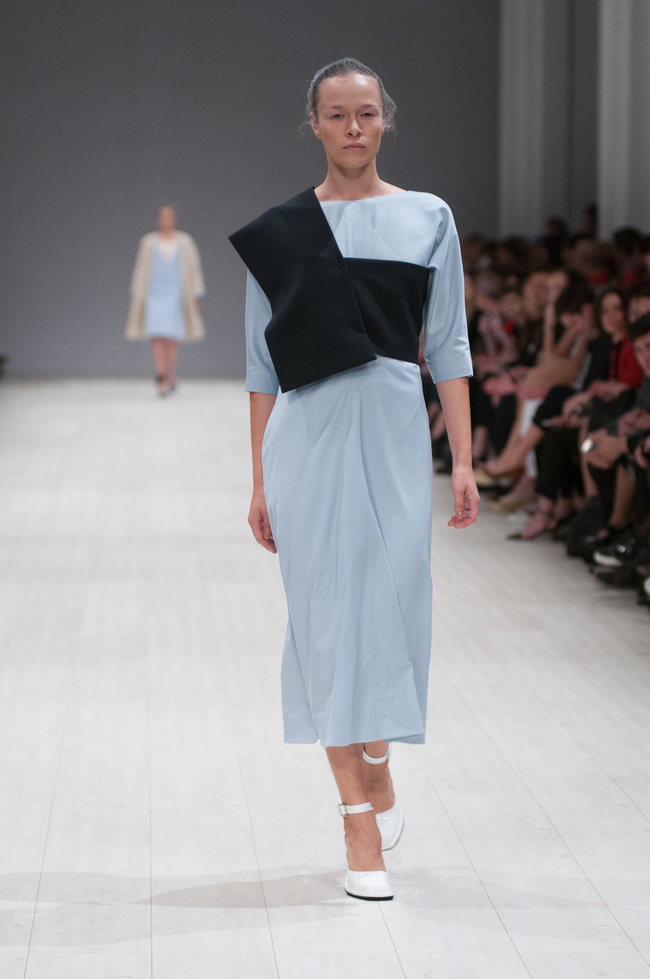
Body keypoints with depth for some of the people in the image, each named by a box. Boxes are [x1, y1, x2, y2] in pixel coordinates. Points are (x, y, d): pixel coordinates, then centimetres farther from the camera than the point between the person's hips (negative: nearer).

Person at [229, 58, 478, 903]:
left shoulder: (428, 220, 6)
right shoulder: (278, 233, 6)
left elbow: (450, 349, 6)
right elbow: (263, 366, 8)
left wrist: (465, 463, 0)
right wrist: (260, 483, 6)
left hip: (394, 430, 0)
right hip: (307, 433, 0)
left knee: (390, 604, 1)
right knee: (326, 611, -1)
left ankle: (376, 761, 29)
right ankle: (360, 818, 6)